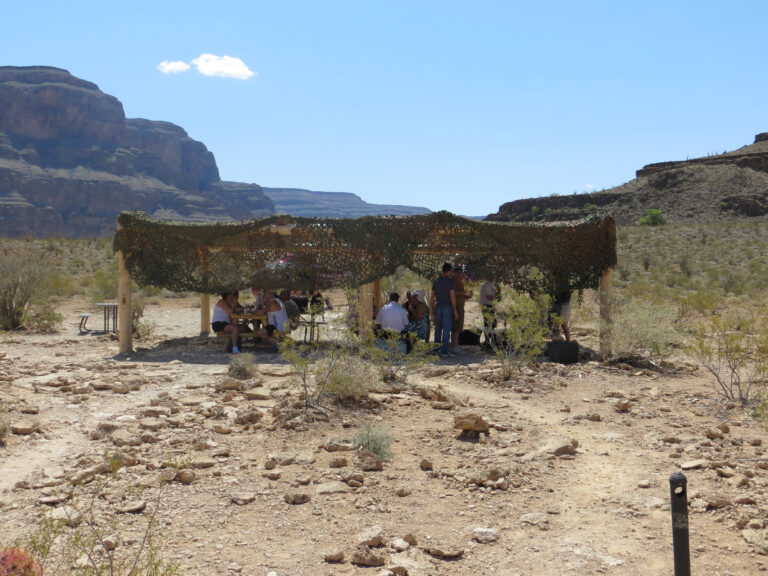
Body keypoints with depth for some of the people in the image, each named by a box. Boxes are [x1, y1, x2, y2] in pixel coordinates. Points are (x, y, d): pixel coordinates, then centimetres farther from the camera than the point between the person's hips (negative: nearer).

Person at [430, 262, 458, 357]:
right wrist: (455, 311, -8)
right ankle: (444, 351, -1)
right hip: (447, 307, -5)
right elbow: (452, 297, -13)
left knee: (438, 329, 14)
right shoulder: (450, 281, -9)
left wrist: (432, 310, 16)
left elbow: (432, 297, 8)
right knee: (446, 330, -1)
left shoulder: (436, 281, 7)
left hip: (437, 307, 5)